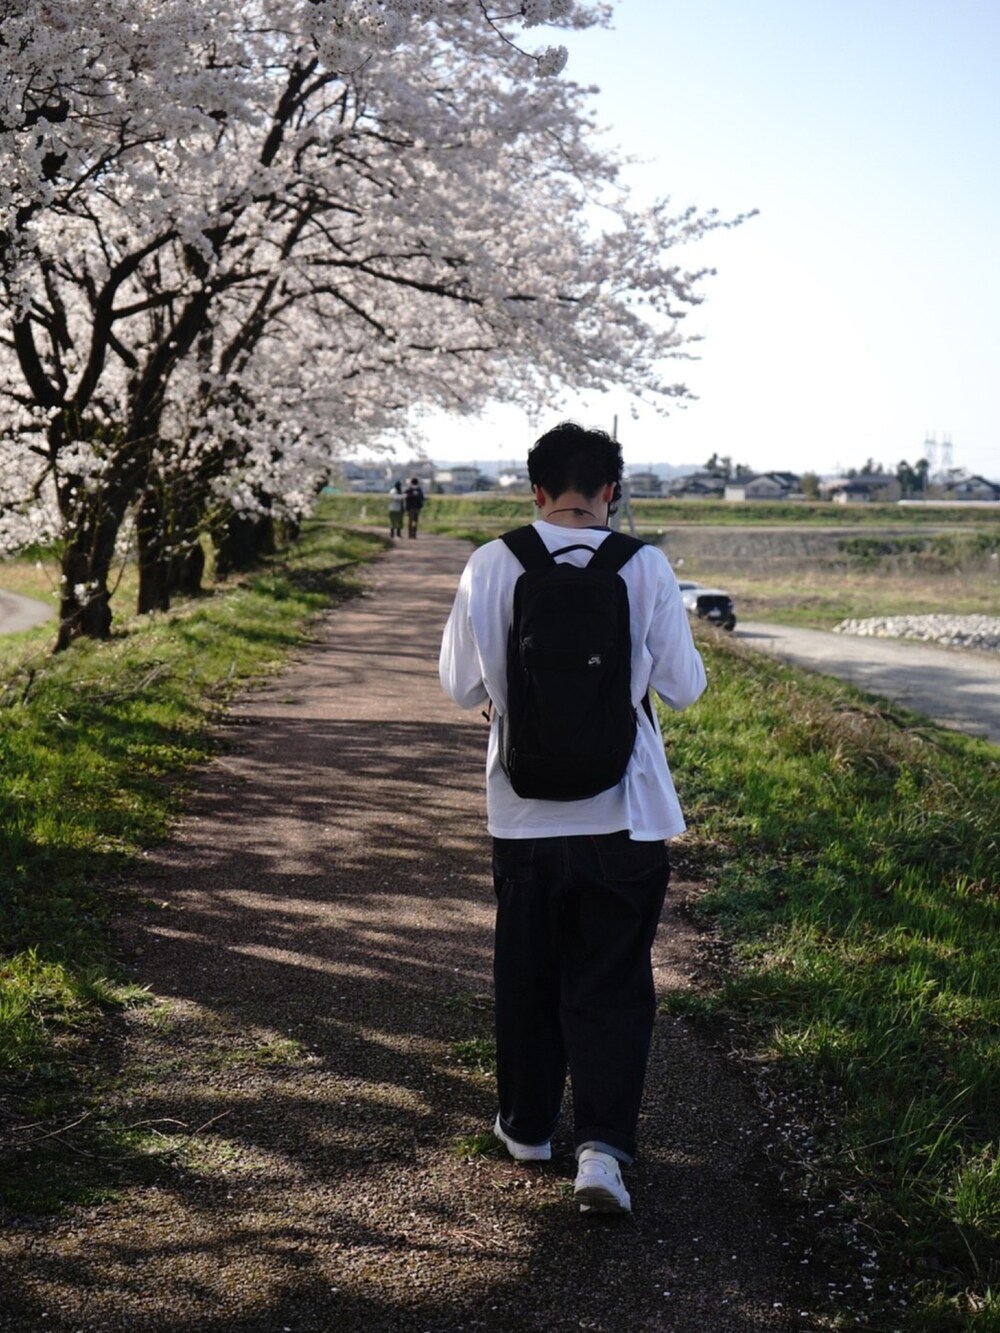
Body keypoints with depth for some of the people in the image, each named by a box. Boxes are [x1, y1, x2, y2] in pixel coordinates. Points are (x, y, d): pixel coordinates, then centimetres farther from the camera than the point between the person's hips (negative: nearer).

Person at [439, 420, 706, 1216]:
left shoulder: (490, 567, -7)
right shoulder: (645, 568, -10)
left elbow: (461, 686, 0)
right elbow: (684, 688, -3)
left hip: (523, 814, 1)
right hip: (623, 815, -1)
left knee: (528, 977, 18)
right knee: (611, 985, 7)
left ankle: (528, 1126, 32)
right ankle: (602, 1145, -5)